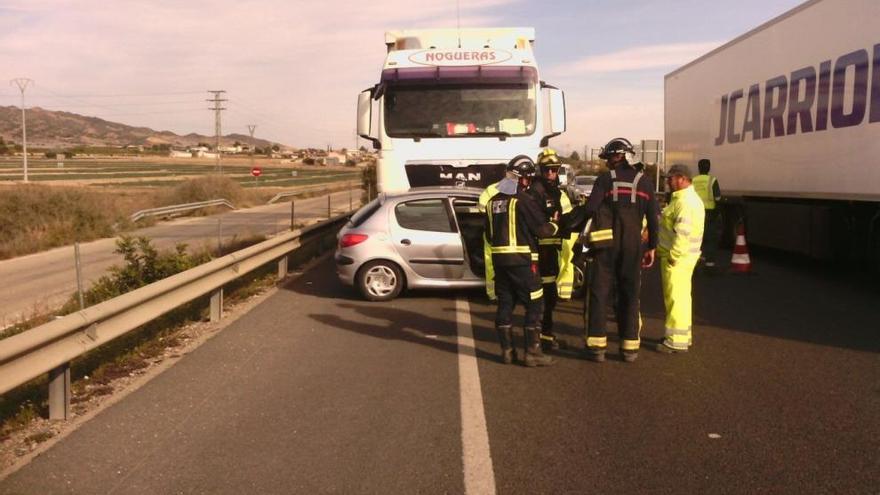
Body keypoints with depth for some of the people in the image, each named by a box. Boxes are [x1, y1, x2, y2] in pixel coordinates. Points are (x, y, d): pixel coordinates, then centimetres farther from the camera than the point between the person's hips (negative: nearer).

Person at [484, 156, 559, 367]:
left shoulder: (493, 201, 10)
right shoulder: (523, 200, -13)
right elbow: (542, 229, -11)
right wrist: (554, 226, 8)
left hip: (499, 259, 7)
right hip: (521, 259, -7)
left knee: (505, 304, 12)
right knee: (533, 305, 0)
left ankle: (507, 350, 16)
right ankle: (533, 352, 0)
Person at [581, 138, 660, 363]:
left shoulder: (605, 178, -3)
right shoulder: (643, 181, 7)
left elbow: (591, 209, -12)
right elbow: (653, 217, 6)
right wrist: (651, 247, 12)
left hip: (607, 244, -3)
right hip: (632, 246, 3)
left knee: (600, 294, 4)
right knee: (630, 295, 10)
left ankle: (597, 346, 2)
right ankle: (630, 346, 11)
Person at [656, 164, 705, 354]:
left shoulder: (685, 202, -19)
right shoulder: (684, 198, 16)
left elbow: (683, 233, -26)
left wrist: (673, 256, -23)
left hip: (677, 258, -11)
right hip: (679, 255, 11)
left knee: (676, 297, -6)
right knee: (680, 296, 18)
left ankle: (677, 341, -1)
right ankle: (682, 335, 28)